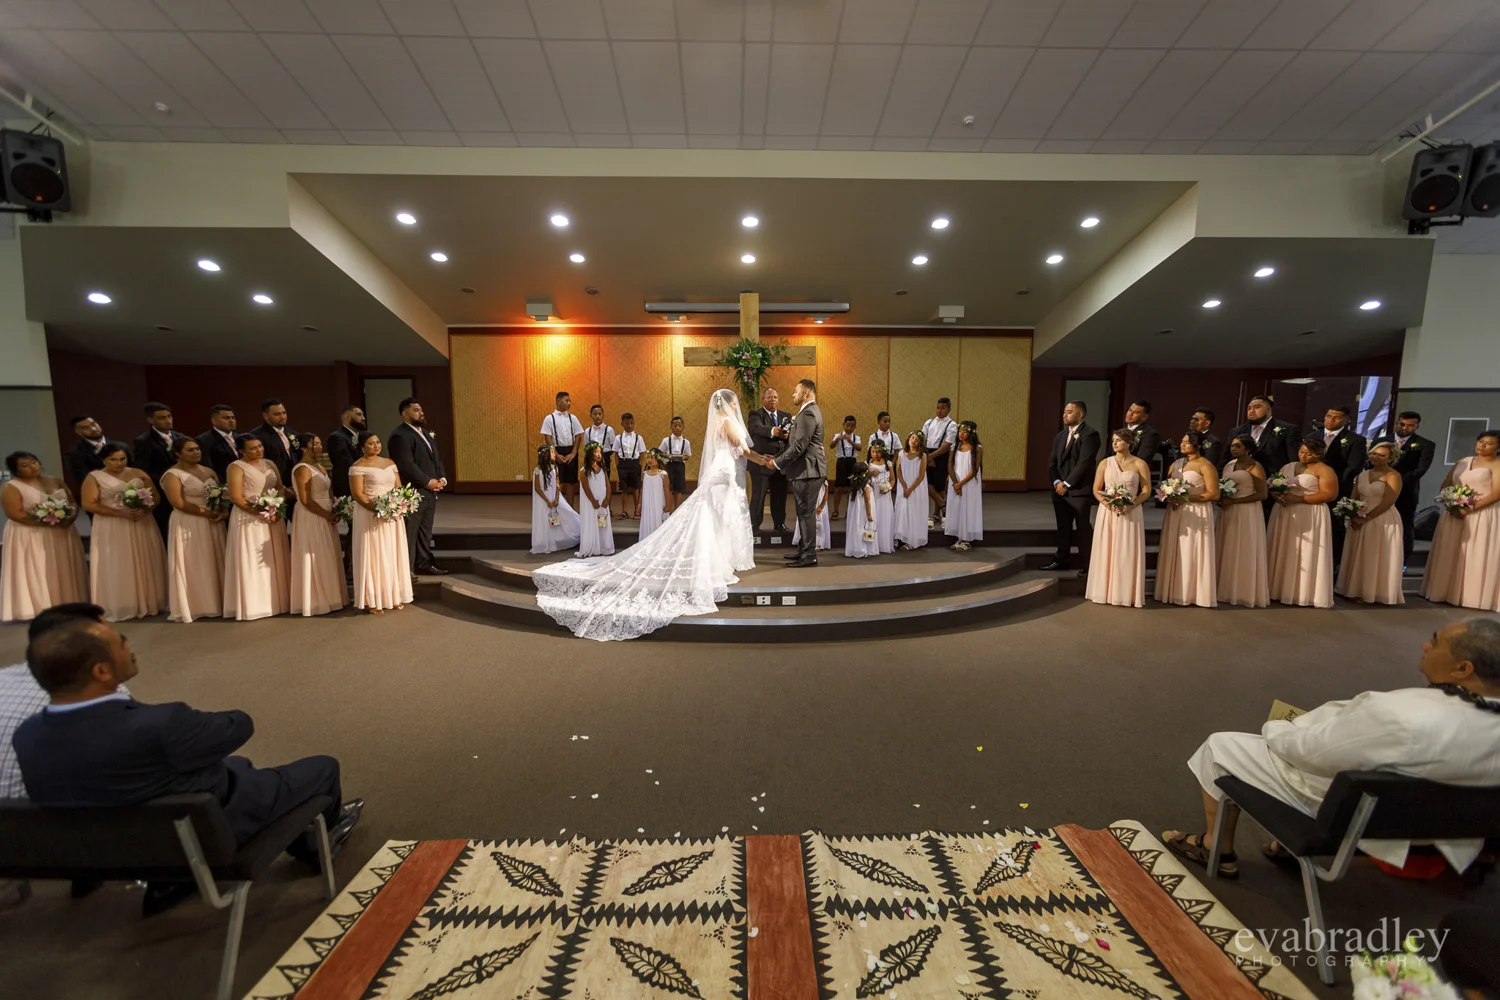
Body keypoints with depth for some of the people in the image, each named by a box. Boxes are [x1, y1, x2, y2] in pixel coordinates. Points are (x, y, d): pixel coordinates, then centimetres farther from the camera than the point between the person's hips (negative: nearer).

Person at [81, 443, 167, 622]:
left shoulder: (138, 473, 8)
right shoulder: (94, 477, 0)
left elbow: (156, 497, 6)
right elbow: (89, 504, -8)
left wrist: (145, 510, -15)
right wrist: (121, 513, -18)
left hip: (142, 527, 3)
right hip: (111, 530, -2)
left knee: (145, 565, 6)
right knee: (116, 568, 1)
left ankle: (148, 603, 13)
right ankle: (119, 608, 6)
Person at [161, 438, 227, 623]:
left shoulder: (208, 471, 12)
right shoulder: (172, 475, -6)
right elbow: (179, 503, -16)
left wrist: (224, 512, -8)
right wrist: (206, 512, -19)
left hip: (213, 524, 6)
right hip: (188, 525, -6)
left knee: (214, 564, 9)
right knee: (193, 566, 0)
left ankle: (214, 603, 16)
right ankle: (194, 606, 8)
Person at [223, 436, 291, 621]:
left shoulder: (270, 464, 11)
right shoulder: (236, 467, -6)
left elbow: (281, 489, 11)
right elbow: (236, 498, -13)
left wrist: (278, 509, -7)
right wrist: (261, 513, -20)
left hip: (273, 519, 6)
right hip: (249, 520, -6)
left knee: (274, 561, 10)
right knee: (252, 562, -1)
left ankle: (276, 601, 18)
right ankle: (253, 605, 5)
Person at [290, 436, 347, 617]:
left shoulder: (319, 467, 13)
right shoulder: (302, 469, -14)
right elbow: (306, 500, -20)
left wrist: (333, 512, 1)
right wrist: (327, 515, -15)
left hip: (324, 518, 9)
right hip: (311, 518, -9)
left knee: (327, 558, 13)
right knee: (316, 559, -1)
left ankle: (327, 597, 22)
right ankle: (317, 601, 8)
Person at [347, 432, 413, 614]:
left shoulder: (390, 463, 13)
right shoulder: (358, 467, -5)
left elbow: (399, 488, 13)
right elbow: (357, 494, -12)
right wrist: (377, 509, -23)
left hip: (393, 515, 6)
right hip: (370, 515, -5)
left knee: (393, 554, 8)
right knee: (373, 556, -2)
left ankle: (394, 596, 16)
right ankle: (373, 601, 4)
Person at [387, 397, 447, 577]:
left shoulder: (426, 433, 18)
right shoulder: (400, 435, -12)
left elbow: (437, 459, 19)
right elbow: (407, 465, -21)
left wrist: (442, 478, 3)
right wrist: (428, 482, -16)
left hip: (431, 491, 9)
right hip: (412, 492, -9)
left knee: (425, 530, 14)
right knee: (409, 532, -4)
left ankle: (424, 564, 22)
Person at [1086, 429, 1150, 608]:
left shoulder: (1140, 464, 2)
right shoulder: (1105, 463, 7)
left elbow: (1146, 491, -1)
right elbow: (1096, 490, 5)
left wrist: (1130, 505, -17)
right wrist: (1107, 503, -13)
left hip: (1131, 513, -1)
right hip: (1108, 513, 2)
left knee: (1127, 554, 0)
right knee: (1106, 551, 2)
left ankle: (1127, 594, 9)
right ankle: (1105, 592, 10)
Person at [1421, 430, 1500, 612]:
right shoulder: (1462, 462, 13)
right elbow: (1445, 485, 12)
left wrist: (1470, 508, -19)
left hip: (1481, 516, -5)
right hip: (1455, 514, 5)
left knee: (1475, 556, -3)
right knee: (1449, 555, 6)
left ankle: (1471, 595, 3)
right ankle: (1447, 591, 13)